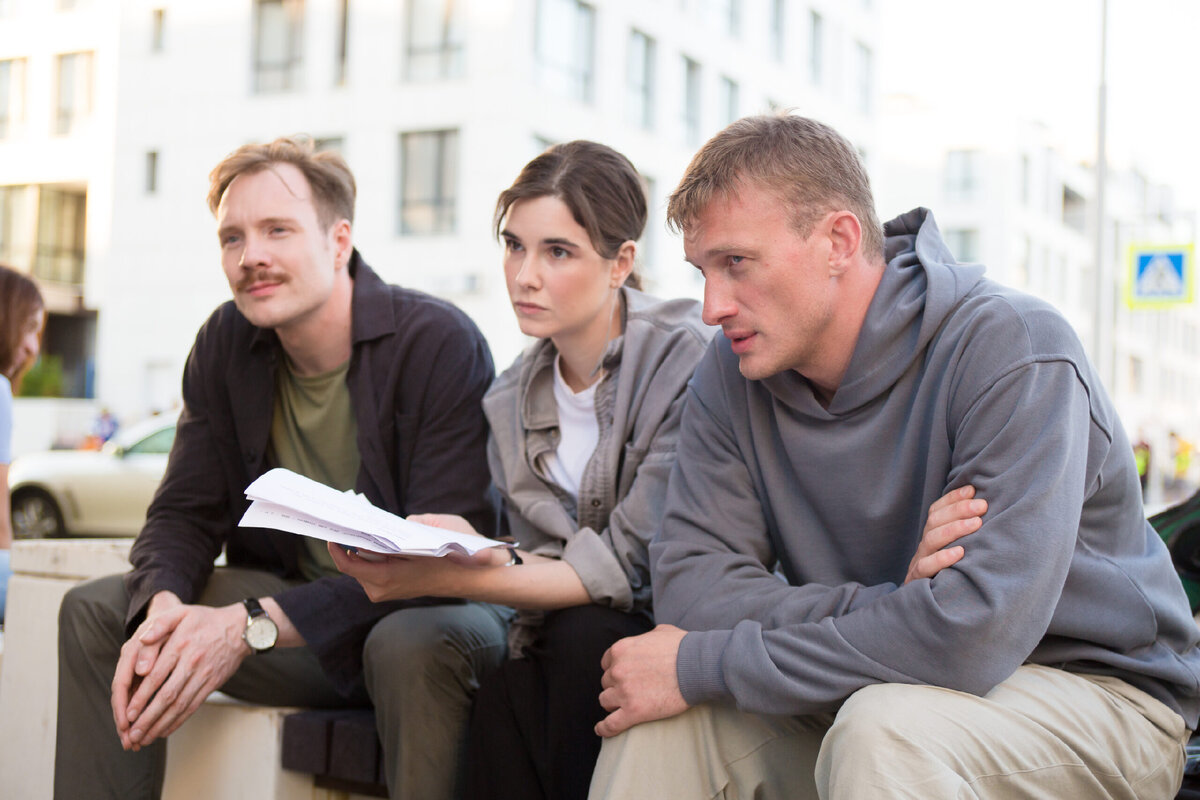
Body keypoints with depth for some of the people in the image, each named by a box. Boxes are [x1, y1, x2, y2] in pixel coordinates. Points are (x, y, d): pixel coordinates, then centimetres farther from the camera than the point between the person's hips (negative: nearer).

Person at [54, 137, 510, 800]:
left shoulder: (441, 344, -20)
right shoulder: (224, 346, 0)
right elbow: (184, 514, 3)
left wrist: (254, 625, -33)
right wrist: (164, 604, -23)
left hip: (433, 606, -5)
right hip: (295, 602, 6)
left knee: (413, 640, -40)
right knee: (95, 610, -7)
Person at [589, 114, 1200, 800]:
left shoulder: (1019, 355, -23)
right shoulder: (734, 370, -5)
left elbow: (971, 634, -32)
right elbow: (690, 580, -11)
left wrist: (704, 665, -26)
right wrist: (877, 614, -28)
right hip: (865, 688, 5)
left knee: (887, 726, -35)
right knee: (659, 711, -18)